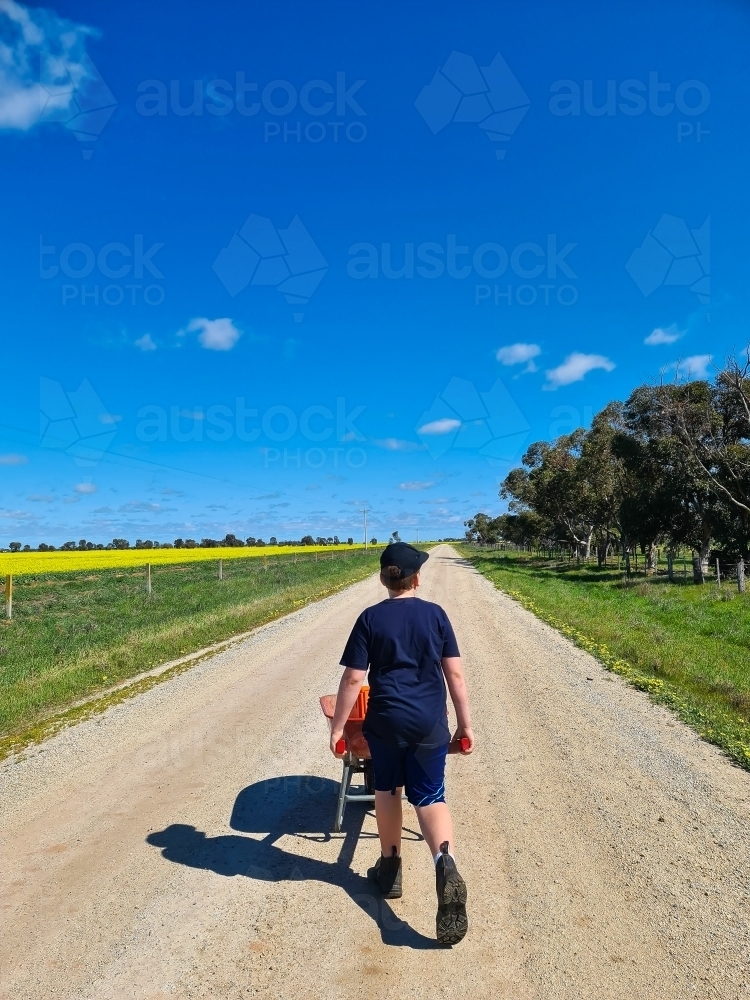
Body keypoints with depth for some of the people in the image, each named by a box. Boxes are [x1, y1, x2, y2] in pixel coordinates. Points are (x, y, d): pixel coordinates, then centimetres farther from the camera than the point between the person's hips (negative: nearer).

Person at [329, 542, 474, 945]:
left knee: (388, 790, 21)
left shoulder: (370, 618, -5)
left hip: (385, 722, 0)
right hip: (429, 723, 1)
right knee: (429, 797, 9)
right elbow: (454, 673, -1)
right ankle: (445, 862, -16)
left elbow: (352, 678, -7)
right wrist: (465, 723, 7)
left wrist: (337, 726, 1)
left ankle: (390, 869, 33)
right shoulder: (435, 614, -1)